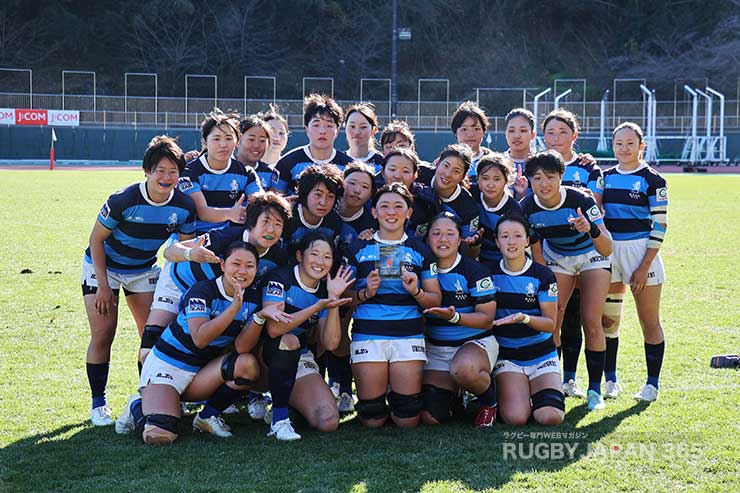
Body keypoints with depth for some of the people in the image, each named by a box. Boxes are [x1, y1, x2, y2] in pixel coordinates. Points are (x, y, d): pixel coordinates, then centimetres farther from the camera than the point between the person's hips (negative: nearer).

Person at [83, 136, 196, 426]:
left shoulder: (184, 206, -17)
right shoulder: (124, 200, -29)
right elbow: (96, 239, -17)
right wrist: (103, 285, -17)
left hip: (144, 269, 4)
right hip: (103, 267, -4)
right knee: (103, 335, -10)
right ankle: (98, 403, 2)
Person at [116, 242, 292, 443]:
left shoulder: (252, 298, -2)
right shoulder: (202, 291, -18)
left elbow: (242, 347, -12)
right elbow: (200, 339, -33)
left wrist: (260, 316, -28)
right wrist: (235, 307, -40)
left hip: (202, 372, 6)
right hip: (166, 364, -6)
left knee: (248, 364, -24)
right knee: (159, 436, -27)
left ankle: (207, 417, -1)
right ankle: (137, 407, 10)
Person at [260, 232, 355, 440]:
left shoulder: (324, 291, 5)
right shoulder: (280, 278, -12)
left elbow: (330, 343, -4)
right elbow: (274, 329, -26)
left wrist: (334, 300, -12)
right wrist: (318, 307, -27)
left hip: (300, 362, 5)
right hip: (267, 357, -5)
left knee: (329, 422, -17)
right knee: (288, 341, -39)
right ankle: (279, 420, -25)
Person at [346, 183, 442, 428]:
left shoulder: (420, 250, 12)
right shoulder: (359, 249, 9)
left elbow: (436, 299, 10)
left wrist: (416, 291, -9)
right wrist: (366, 293, -9)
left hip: (409, 334, 1)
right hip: (368, 333, -1)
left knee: (408, 421, -2)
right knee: (372, 420, -3)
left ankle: (396, 396, 29)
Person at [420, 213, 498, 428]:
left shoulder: (475, 271, -9)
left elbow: (487, 319, -11)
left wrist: (455, 317, -27)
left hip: (476, 341, -4)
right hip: (436, 349, 4)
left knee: (464, 369, -42)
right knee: (430, 416, -12)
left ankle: (490, 400, -6)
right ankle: (453, 391, 24)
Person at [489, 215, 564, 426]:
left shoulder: (542, 275, -4)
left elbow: (550, 324, -7)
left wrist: (524, 318, -24)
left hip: (541, 355, 0)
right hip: (507, 356, 0)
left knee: (551, 418, -19)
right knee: (515, 418, -23)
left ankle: (537, 393, 14)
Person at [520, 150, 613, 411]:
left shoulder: (581, 200, -33)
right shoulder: (528, 208, -22)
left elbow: (607, 250, -39)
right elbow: (537, 253, -7)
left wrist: (592, 229, -58)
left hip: (592, 256, -3)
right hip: (556, 257, 3)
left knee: (591, 321, -12)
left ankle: (595, 389, -1)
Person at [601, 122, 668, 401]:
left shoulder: (652, 180, -5)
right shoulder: (605, 177, 9)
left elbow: (660, 225, -8)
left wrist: (645, 266, -13)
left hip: (641, 252, -4)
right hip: (608, 252, 4)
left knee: (649, 323, 1)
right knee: (607, 321, 7)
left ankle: (652, 383, 11)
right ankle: (610, 379, 20)